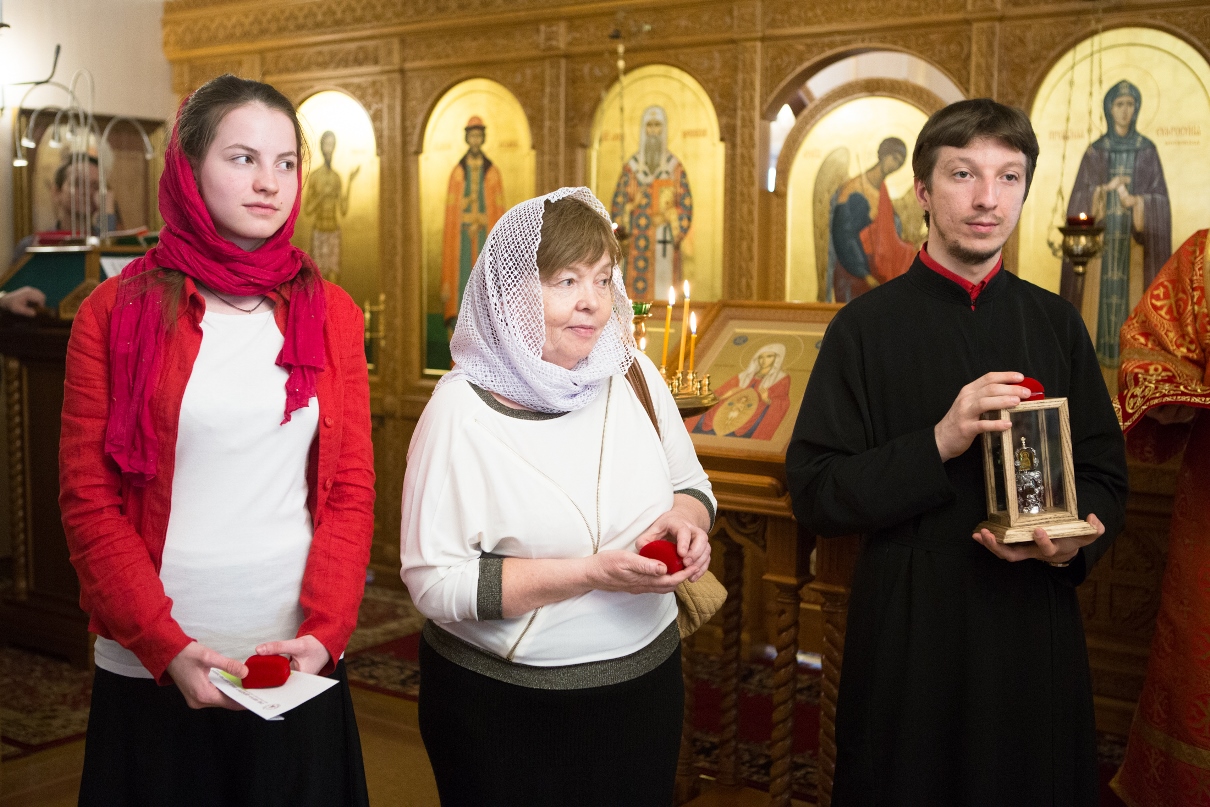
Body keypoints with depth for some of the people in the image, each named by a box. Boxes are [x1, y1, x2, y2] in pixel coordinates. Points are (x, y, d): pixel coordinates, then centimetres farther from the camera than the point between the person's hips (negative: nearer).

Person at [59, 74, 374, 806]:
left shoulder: (330, 313, 4)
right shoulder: (117, 314, -2)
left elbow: (352, 490, 2)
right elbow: (88, 501, -4)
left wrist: (324, 632, -10)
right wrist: (166, 646, -12)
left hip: (298, 665, 2)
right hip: (150, 671, -1)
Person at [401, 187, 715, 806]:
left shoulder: (634, 375, -2)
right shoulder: (462, 411, -16)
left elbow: (689, 484, 11)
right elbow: (434, 584, -18)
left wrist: (686, 518, -13)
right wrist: (591, 574, -24)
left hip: (645, 680, 5)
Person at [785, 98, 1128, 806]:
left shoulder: (1057, 324, 4)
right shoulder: (868, 327, -7)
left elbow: (1106, 474, 9)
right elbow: (814, 495, -11)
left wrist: (1078, 538, -13)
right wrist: (939, 444, -23)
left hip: (1036, 624, 3)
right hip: (909, 633, -3)